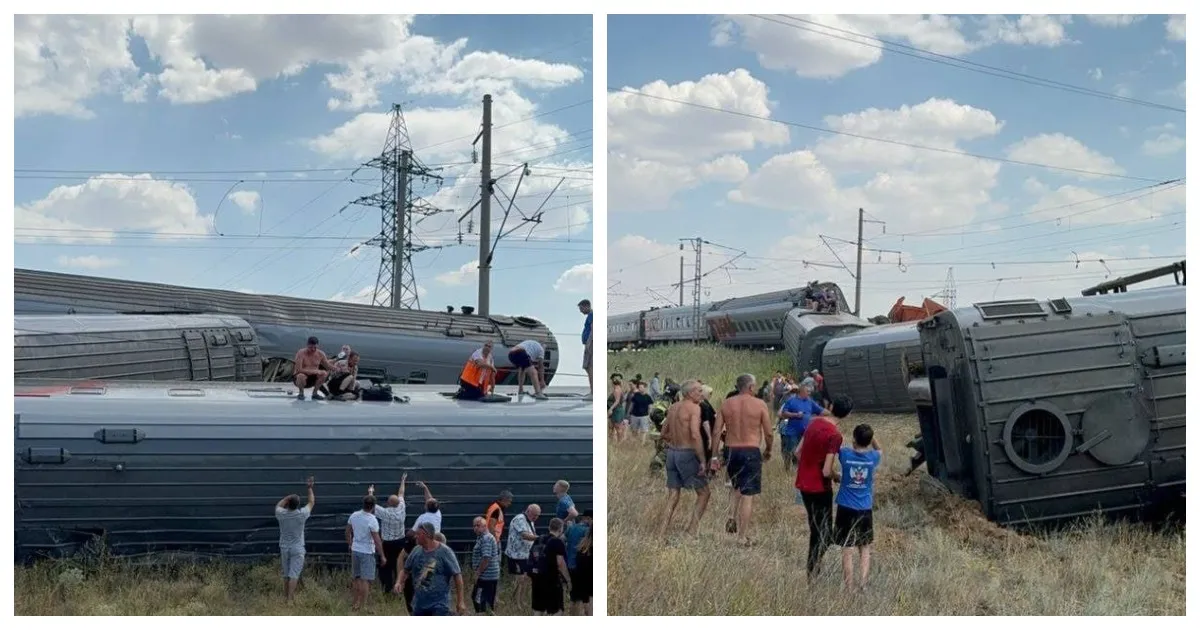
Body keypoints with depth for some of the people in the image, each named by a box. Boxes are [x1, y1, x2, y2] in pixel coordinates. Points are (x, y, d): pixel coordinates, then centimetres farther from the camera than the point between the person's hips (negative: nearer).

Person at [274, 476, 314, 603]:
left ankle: (286, 597, 23)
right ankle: (290, 600, -10)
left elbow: (278, 505, 17)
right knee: (294, 575, -5)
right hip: (297, 549, -4)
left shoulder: (281, 514, -9)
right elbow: (311, 502, 4)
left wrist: (288, 497, 17)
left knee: (286, 574, 15)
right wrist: (310, 488, 13)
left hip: (284, 548, 4)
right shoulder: (302, 514, -15)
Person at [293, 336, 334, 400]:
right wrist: (314, 371, -34)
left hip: (313, 379, 4)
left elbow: (328, 366, -1)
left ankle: (315, 393, -5)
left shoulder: (320, 354, -7)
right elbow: (299, 370, -28)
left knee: (324, 373, -22)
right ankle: (301, 393, -8)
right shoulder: (301, 353, -20)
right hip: (299, 378, -4)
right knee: (301, 376, -38)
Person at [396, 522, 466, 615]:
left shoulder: (444, 552, -12)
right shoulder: (416, 551, 3)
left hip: (439, 605, -6)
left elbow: (457, 575, -9)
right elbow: (406, 570, 17)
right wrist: (400, 582, -5)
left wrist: (460, 601, -10)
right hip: (419, 603, 6)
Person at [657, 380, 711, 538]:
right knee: (703, 493, 8)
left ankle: (661, 536, 4)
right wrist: (702, 461, -19)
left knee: (673, 498, 11)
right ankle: (691, 531, 0)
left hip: (671, 453, 7)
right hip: (687, 454, -7)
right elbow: (695, 435, -23)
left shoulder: (673, 408, 12)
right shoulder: (694, 408, -12)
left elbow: (664, 434, 19)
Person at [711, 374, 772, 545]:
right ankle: (744, 537, 1)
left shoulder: (726, 404, 4)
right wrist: (768, 451, 15)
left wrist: (714, 456, 7)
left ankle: (734, 522, 12)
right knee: (748, 495, 0)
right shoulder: (760, 405, -4)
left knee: (737, 489, 26)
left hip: (731, 451, 4)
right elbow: (768, 433, -2)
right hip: (751, 452, -4)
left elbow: (716, 432, 1)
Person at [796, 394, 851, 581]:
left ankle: (813, 568, 29)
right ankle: (813, 574, 3)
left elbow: (799, 451, 11)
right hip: (819, 488, -8)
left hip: (804, 483, 8)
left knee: (816, 530, 21)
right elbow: (826, 472, -24)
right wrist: (837, 476, -4)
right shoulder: (835, 436, -22)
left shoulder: (815, 422, 1)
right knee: (824, 534, 4)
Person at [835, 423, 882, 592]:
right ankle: (863, 583, 10)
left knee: (847, 551, 3)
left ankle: (849, 588, 4)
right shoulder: (873, 457, -6)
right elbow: (879, 449, 19)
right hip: (865, 510, 2)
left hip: (846, 509, -2)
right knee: (865, 549, 18)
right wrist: (871, 435, 11)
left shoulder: (845, 454, -10)